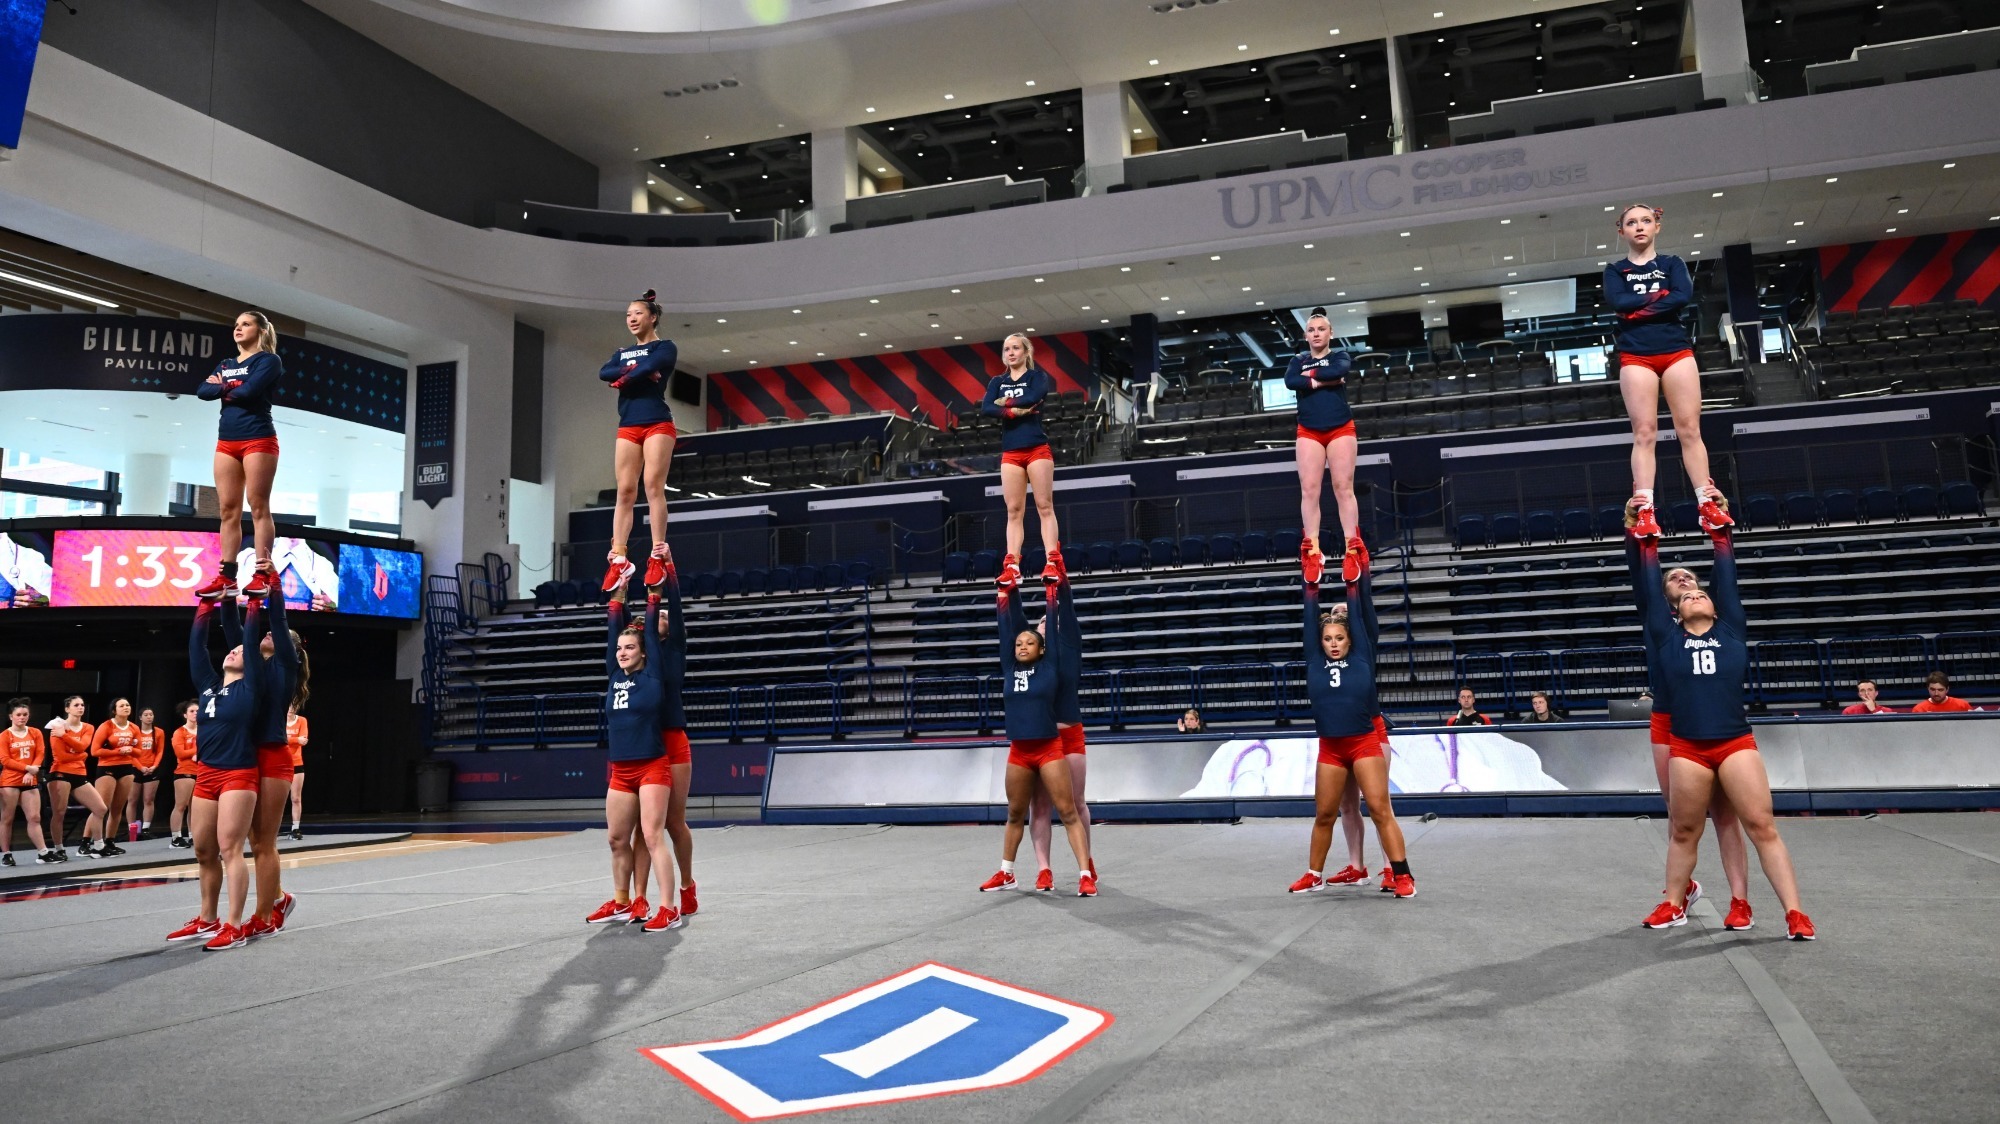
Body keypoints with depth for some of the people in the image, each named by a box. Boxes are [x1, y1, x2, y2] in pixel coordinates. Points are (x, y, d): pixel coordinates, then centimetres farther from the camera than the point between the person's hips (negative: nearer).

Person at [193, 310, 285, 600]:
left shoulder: (268, 360, 1)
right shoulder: (224, 366, 21)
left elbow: (249, 391, -14)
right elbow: (202, 392, 6)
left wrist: (223, 387, 4)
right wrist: (231, 388, -8)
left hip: (258, 440, -6)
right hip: (226, 442, 6)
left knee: (258, 507, -8)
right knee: (228, 510, 2)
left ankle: (262, 575, -8)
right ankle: (226, 577, 2)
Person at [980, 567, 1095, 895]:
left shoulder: (1050, 666, 0)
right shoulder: (1010, 668, 7)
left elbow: (1054, 628, -1)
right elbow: (1010, 624, 8)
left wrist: (1053, 593, 2)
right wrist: (1009, 591, 7)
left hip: (1049, 749, -4)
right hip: (1018, 751, 4)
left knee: (1068, 812, -5)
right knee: (1015, 814, 16)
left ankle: (1086, 875, -4)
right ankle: (1005, 873, 28)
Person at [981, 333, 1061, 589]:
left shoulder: (1038, 376, 5)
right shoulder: (997, 382, 14)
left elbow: (1034, 397, -18)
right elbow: (986, 408, -3)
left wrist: (1006, 402, -7)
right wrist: (1013, 411, -17)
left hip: (1037, 449, -3)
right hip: (1010, 453, 3)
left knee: (1044, 506, -6)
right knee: (1014, 511, 1)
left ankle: (1053, 561, -9)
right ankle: (1012, 566, -4)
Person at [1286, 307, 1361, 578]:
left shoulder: (1340, 357, 11)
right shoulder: (1299, 361, 14)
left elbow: (1338, 370, -15)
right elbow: (1290, 382, -10)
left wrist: (1311, 375, -6)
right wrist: (1324, 381, -13)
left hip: (1341, 429, -1)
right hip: (1308, 432, 1)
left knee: (1344, 488, -6)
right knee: (1309, 489, -7)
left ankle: (1353, 546, -8)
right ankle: (1311, 547, -8)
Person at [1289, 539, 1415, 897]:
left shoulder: (1361, 657, 1)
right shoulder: (1315, 661, 6)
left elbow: (1362, 616, 0)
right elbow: (1311, 618, 7)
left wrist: (1356, 579, 2)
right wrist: (1311, 582, 6)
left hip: (1365, 743, -3)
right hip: (1329, 747, 3)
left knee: (1380, 810, -8)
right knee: (1324, 814, 10)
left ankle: (1402, 876, -3)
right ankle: (1314, 875, 24)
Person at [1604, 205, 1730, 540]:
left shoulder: (1673, 263, 14)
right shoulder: (1615, 271, 13)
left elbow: (1684, 296, -6)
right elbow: (1617, 302, -9)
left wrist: (1640, 309, -10)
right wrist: (1660, 294, -6)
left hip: (1677, 351, 1)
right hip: (1636, 356, -1)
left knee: (1689, 429, -4)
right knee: (1644, 432, -8)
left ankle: (1708, 504, -5)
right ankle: (1645, 511, -14)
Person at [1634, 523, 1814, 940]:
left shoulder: (1731, 631, 12)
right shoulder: (1667, 637, 10)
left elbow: (1727, 582, 12)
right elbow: (1650, 593, 12)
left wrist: (1721, 536, 17)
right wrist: (1647, 545, 17)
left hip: (1737, 743, 0)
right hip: (1687, 748, 0)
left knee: (1763, 827, -4)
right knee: (1683, 831, 9)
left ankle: (1795, 913, 0)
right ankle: (1674, 906, 24)